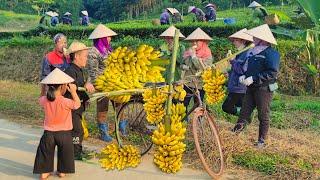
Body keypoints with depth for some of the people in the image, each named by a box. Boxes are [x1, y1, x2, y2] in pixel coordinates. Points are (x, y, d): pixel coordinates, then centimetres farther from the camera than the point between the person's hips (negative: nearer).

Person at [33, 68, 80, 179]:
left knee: (46, 153, 17)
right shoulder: (65, 102, -23)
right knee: (64, 153, 18)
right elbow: (77, 104, -9)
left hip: (48, 133, 3)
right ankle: (62, 171, 27)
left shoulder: (45, 100, -10)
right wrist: (73, 92, -5)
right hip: (64, 133, -2)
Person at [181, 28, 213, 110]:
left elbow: (203, 68, -23)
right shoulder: (188, 52, 7)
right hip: (187, 84, 4)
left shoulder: (207, 55, -7)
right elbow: (182, 64, 19)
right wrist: (183, 66, -5)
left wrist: (193, 55, -19)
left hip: (199, 86, -4)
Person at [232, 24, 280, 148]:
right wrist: (244, 76, 2)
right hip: (251, 87, 7)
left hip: (264, 89, -7)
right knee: (244, 111, 4)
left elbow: (272, 73, -23)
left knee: (263, 116, 4)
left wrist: (253, 78, -24)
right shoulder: (252, 52, 11)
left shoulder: (271, 53, -14)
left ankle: (261, 141, 15)